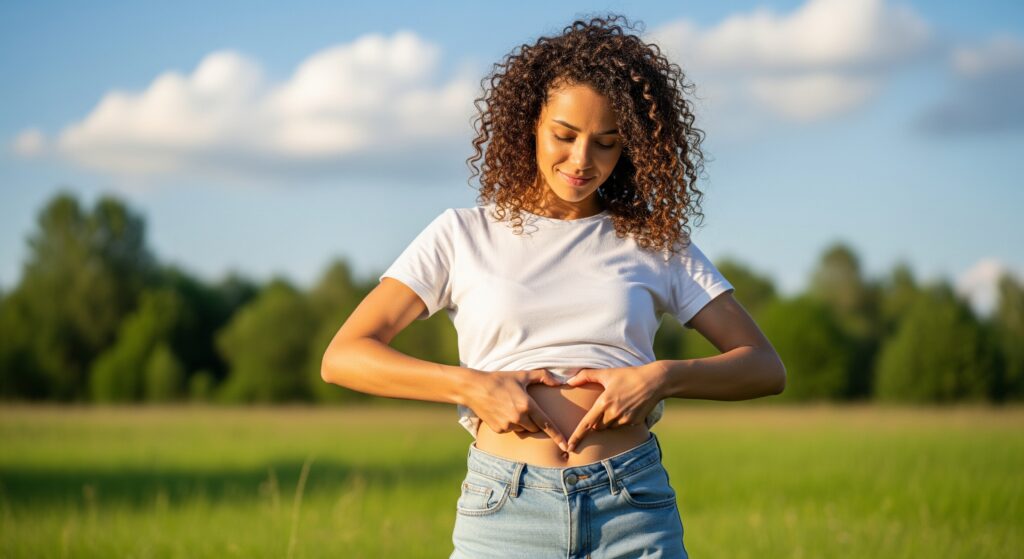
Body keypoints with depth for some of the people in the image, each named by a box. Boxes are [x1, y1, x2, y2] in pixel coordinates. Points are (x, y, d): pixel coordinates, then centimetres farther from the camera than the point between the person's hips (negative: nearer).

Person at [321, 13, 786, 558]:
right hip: (503, 509, 0)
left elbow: (765, 367, 9)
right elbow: (343, 356, 2)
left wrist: (663, 376, -9)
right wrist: (471, 385, -11)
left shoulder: (656, 243, 11)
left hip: (634, 511, 1)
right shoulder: (464, 235, 9)